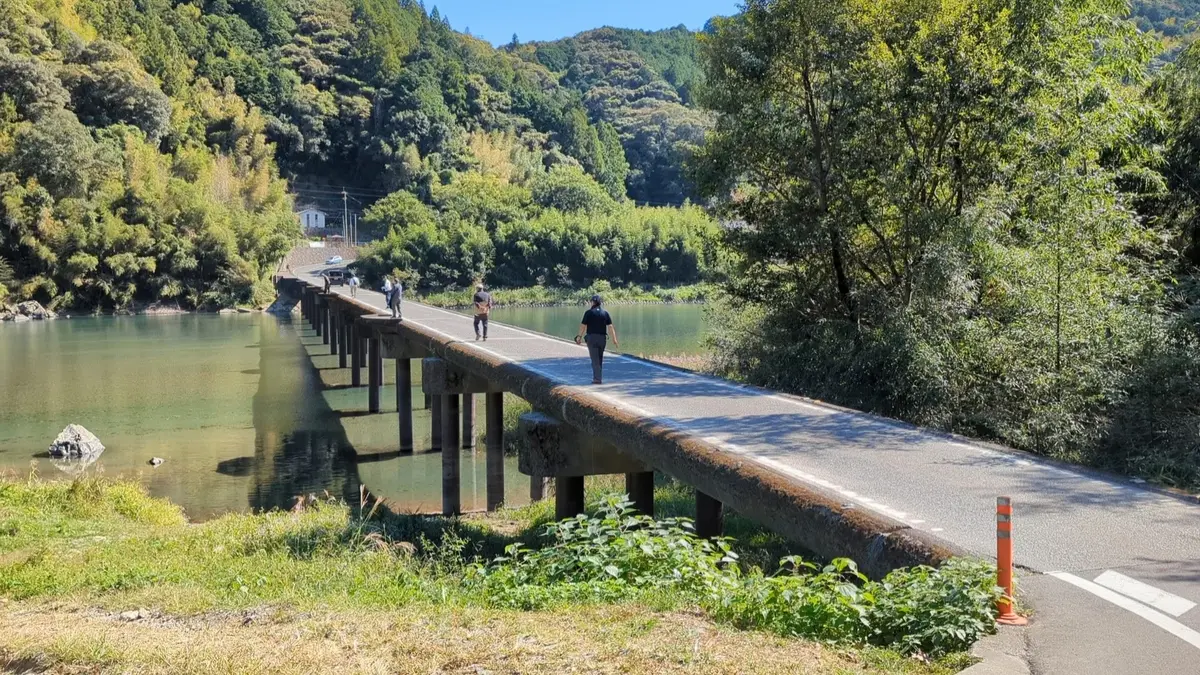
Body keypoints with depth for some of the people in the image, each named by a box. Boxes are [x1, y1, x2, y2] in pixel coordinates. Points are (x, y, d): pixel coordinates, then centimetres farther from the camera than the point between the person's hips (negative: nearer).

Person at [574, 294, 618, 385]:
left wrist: (579, 336, 6)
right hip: (602, 338, 3)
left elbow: (583, 326, -5)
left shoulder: (589, 313, -6)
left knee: (595, 359, -3)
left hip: (591, 337, -3)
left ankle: (597, 379, -10)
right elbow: (610, 327, -2)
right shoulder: (605, 313, 3)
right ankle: (598, 377, 20)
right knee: (600, 359, 16)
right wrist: (614, 339, -2)